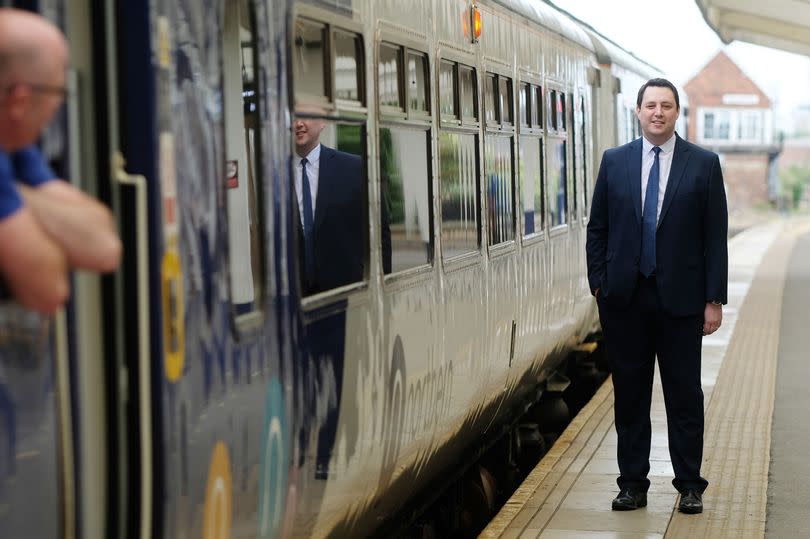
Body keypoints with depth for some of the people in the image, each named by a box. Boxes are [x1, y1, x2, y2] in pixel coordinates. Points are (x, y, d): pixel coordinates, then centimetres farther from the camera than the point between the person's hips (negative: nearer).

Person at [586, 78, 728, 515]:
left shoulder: (703, 164, 0)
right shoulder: (614, 161, 6)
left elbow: (715, 236, -1)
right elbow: (597, 228, 9)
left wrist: (714, 299, -5)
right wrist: (598, 283, 1)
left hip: (680, 298, -2)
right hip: (624, 298, 2)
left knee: (684, 396, 4)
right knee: (629, 394, 8)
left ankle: (690, 486, 13)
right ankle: (632, 483, 16)